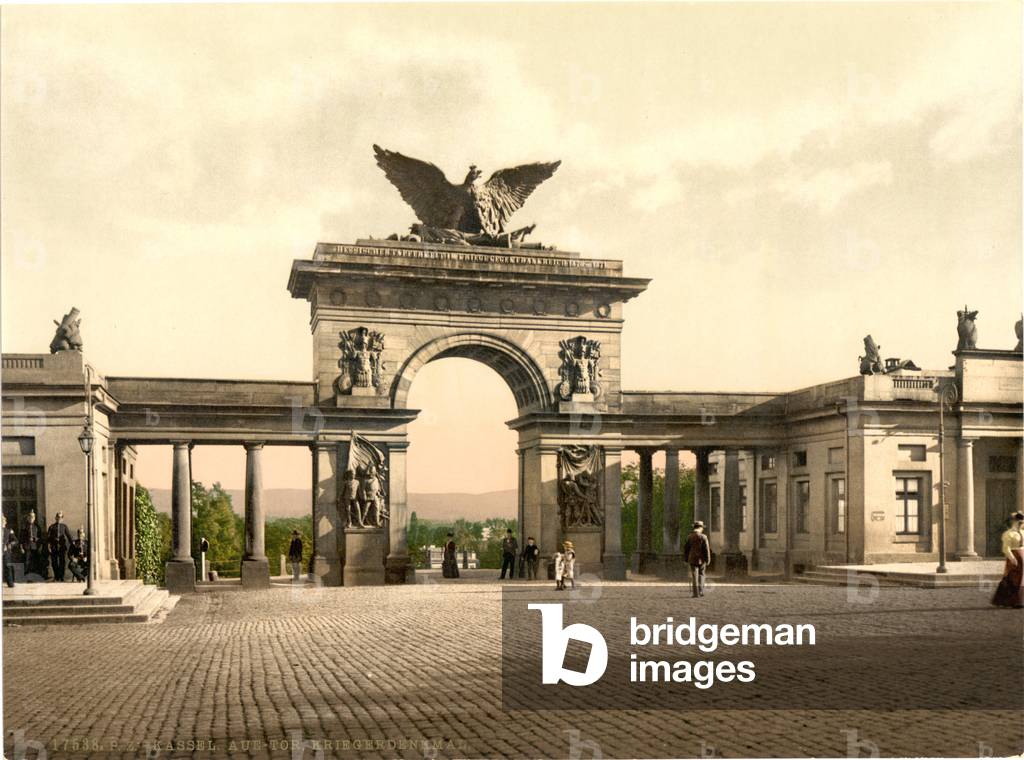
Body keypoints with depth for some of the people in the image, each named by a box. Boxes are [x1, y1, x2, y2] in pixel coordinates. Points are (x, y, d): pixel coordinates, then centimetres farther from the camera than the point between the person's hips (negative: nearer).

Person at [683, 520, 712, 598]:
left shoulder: (689, 537, 1)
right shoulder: (703, 537, -8)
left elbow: (685, 549, 4)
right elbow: (706, 549, -11)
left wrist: (686, 559, 14)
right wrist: (708, 560, -6)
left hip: (692, 559, 1)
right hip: (701, 560, -1)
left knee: (694, 576, 3)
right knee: (701, 575, 16)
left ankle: (696, 593, -2)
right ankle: (701, 591, 10)